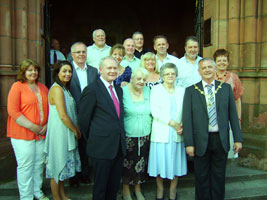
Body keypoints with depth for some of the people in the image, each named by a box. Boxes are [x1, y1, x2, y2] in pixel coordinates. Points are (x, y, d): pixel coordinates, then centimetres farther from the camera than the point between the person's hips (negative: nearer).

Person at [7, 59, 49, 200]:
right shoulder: (17, 86, -5)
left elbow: (48, 108, 14)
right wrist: (32, 127, -16)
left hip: (42, 133, 5)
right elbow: (13, 111, -12)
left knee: (39, 163, 13)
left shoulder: (43, 88, 12)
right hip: (22, 134, -5)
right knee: (25, 165, 2)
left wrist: (46, 126, -2)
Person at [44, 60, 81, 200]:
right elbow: (63, 116, -22)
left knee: (62, 164, 19)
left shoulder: (64, 88, 12)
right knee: (58, 163, 5)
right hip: (59, 132, -10)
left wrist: (76, 128, 6)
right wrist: (75, 131, -11)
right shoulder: (57, 89, -18)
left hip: (66, 133, 10)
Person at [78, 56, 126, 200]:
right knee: (100, 188, 9)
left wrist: (121, 138, 13)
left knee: (114, 187, 19)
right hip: (102, 147, -6)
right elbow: (83, 118, -7)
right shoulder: (92, 90, -11)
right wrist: (92, 139, 2)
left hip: (119, 147, 7)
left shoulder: (119, 89, 12)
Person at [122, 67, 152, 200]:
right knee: (127, 163, 10)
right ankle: (125, 189, 34)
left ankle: (137, 189, 38)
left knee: (141, 163, 15)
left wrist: (150, 127, 8)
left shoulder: (148, 91, 3)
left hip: (144, 135, 4)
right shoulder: (123, 91, -11)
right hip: (128, 136, -4)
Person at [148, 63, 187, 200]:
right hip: (161, 132, -2)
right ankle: (160, 189, 25)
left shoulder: (181, 91, 12)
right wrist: (173, 123, -13)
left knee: (175, 161, 7)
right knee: (160, 161, 4)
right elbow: (155, 111, -9)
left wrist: (183, 125, -11)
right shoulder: (156, 89, 3)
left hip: (177, 133, 3)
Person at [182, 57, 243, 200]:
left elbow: (233, 114, 6)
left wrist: (238, 139, 3)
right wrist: (189, 143, -9)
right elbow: (187, 118, -5)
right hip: (201, 141, -1)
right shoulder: (191, 91, -1)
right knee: (202, 177, 11)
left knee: (219, 176, 14)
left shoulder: (226, 88, 5)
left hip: (221, 140, 2)